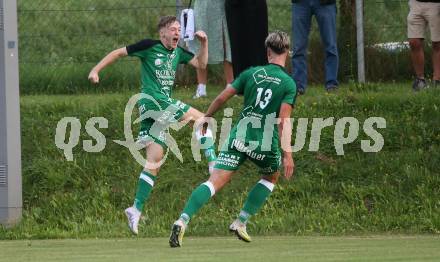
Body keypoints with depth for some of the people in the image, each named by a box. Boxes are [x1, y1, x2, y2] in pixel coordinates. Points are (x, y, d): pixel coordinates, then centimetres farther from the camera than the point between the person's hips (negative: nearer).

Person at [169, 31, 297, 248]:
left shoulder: (251, 73, 7)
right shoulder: (289, 84, -1)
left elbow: (222, 98, 7)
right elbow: (284, 120, -12)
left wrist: (206, 118, 23)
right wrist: (287, 154, -15)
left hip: (239, 137, 1)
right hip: (265, 144, -1)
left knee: (215, 181, -7)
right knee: (271, 177, 29)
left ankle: (182, 221, -28)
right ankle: (240, 222, 21)